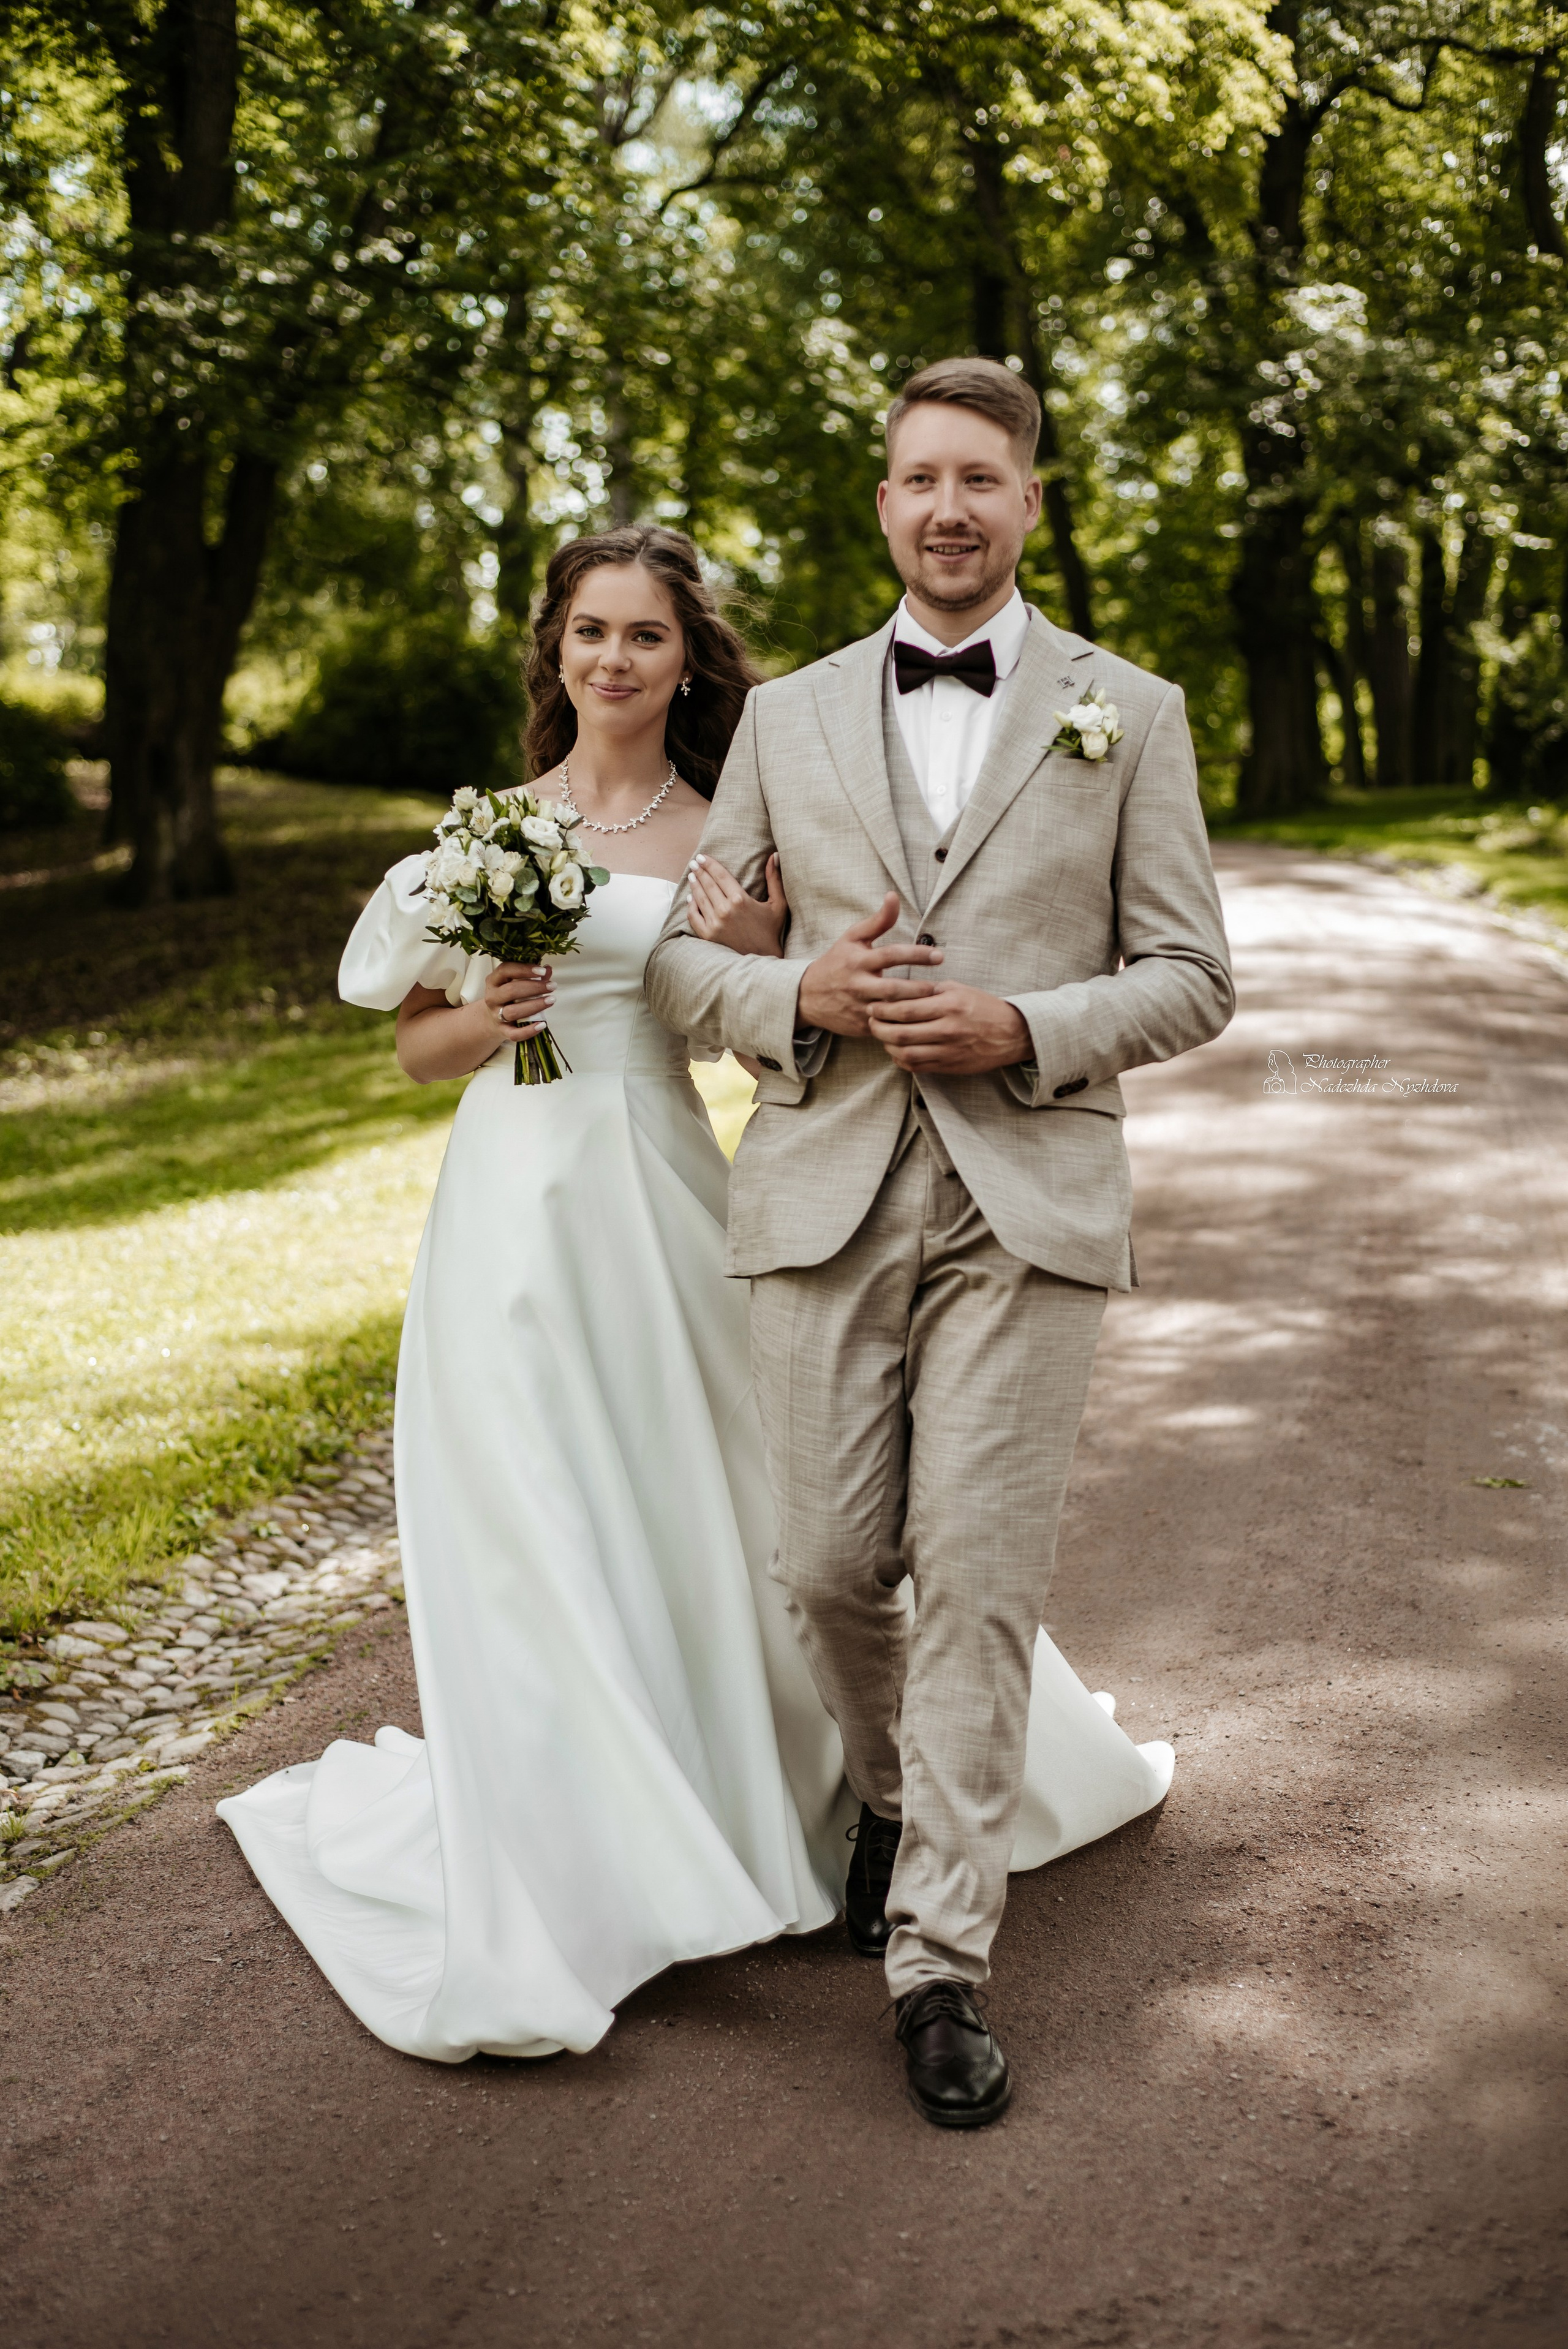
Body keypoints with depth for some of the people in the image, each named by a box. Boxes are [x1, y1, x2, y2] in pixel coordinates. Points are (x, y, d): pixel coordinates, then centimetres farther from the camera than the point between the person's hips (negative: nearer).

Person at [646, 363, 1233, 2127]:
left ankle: (941, 1955, 5)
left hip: (1029, 1200, -2)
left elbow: (1188, 978, 5)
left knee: (979, 1581, -5)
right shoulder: (787, 719, 12)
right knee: (831, 1569, 5)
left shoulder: (1129, 716, 7)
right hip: (826, 1192, 2)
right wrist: (798, 999, -8)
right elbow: (679, 954, 13)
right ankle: (893, 1799, 35)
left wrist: (1026, 1031, -12)